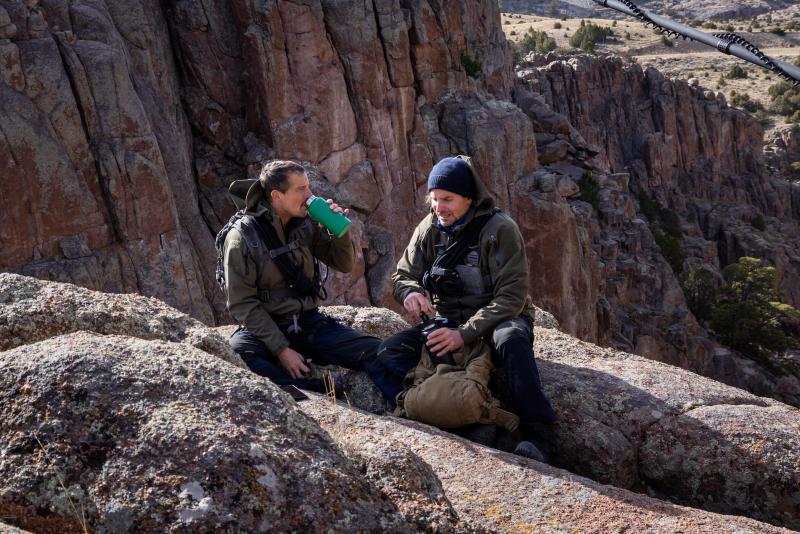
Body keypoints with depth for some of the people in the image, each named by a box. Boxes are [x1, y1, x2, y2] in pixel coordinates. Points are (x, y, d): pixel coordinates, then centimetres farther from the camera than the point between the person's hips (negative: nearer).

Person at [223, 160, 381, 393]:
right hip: (265, 329, -4)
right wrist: (281, 349, -19)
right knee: (239, 351, -39)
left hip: (310, 322, 4)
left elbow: (344, 265, 11)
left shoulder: (306, 225, 3)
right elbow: (243, 304, -12)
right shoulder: (242, 238, -10)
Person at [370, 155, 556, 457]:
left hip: (497, 319, -5)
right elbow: (403, 275, 9)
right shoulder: (429, 229, 1)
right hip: (447, 320, 5)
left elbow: (511, 296, -21)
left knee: (511, 340, -41)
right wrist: (410, 293, -18)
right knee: (388, 355, -19)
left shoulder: (499, 229, -15)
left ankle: (532, 435, -34)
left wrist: (465, 334, -32)